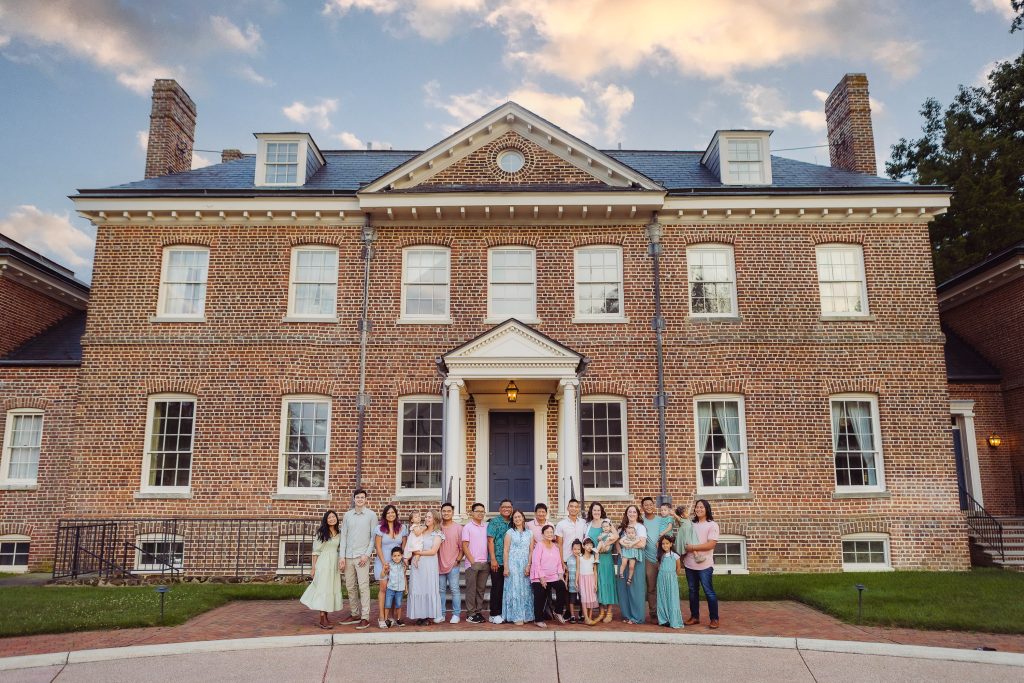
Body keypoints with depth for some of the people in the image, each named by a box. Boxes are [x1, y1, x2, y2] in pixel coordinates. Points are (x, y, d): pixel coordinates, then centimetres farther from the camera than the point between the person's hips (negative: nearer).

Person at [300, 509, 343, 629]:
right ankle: (323, 620, -5)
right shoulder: (321, 533, -3)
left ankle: (325, 617, 15)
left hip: (335, 564, 5)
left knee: (332, 590, 6)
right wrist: (313, 567, -6)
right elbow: (316, 551, -3)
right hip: (323, 564, -5)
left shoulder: (339, 534, 10)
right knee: (323, 589, -5)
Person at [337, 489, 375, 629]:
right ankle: (354, 614, 20)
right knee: (350, 587, 9)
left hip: (362, 556, -4)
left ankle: (365, 618, -4)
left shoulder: (371, 515, 1)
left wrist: (367, 554, -9)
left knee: (363, 587, -7)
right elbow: (343, 536, 9)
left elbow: (374, 537, -1)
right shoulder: (347, 515, 10)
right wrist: (341, 556, 2)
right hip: (348, 556, 4)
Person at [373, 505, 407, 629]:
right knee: (383, 588, -6)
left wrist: (404, 562, 2)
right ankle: (381, 618, -2)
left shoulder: (402, 528, 5)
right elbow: (378, 547, -3)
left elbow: (404, 546, 9)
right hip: (383, 562, -2)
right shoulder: (380, 528, -2)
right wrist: (384, 563, -8)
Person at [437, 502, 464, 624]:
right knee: (441, 590, 8)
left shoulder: (458, 527, -1)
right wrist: (435, 561, 4)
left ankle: (456, 614, 5)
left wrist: (458, 560, -6)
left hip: (453, 564, -3)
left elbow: (462, 546, 0)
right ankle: (441, 614, 17)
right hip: (440, 564, 3)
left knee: (455, 589, -2)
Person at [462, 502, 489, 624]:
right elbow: (464, 546, -6)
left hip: (484, 563, 5)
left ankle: (478, 611, 17)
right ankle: (470, 614, 6)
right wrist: (473, 561, -10)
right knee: (471, 589, 0)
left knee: (481, 589, 9)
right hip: (472, 563, -5)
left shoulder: (485, 527, 11)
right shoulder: (467, 527, -3)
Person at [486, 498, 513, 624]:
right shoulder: (494, 522, -4)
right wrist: (493, 559, -15)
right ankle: (494, 614, 7)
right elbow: (490, 541, -9)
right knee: (497, 587, -1)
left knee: (506, 587, 9)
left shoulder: (513, 524, 12)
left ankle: (504, 612, 19)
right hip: (498, 560, -5)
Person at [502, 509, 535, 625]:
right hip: (513, 563, -3)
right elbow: (505, 550, -1)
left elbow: (531, 551, 6)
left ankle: (526, 615, 11)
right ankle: (516, 617, -1)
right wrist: (506, 567, -8)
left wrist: (528, 566, -5)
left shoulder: (529, 533, 9)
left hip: (525, 564, 3)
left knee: (526, 589, 3)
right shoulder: (510, 532, 2)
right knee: (515, 588, -4)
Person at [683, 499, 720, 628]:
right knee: (692, 591, 12)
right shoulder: (691, 523, 10)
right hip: (689, 564, 5)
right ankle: (694, 616, 23)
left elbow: (711, 544, -14)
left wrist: (693, 547, -14)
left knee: (708, 591, -2)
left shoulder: (712, 525, -5)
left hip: (704, 564, -5)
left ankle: (714, 619, 7)